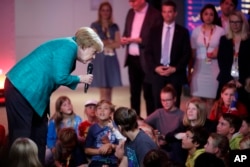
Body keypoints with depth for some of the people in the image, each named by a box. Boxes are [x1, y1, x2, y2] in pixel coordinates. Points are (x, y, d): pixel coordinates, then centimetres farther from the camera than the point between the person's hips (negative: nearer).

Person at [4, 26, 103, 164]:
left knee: (40, 133, 14)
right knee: (21, 136, -8)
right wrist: (80, 79, -7)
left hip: (30, 91, 11)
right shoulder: (69, 46, -15)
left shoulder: (69, 48, 14)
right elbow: (59, 78, -21)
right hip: (21, 89, -11)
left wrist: (78, 80, 3)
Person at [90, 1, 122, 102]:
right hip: (99, 59, -3)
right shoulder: (95, 26, 4)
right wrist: (110, 42, -5)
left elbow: (117, 44, 2)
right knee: (103, 91, -7)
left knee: (109, 91, 4)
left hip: (111, 59, 3)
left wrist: (104, 43, -8)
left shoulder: (114, 27, 12)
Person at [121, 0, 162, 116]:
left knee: (148, 93, 0)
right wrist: (124, 39, -5)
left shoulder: (155, 15, -12)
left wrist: (139, 40, -19)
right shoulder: (131, 13, 10)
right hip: (132, 59, 7)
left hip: (146, 60, -6)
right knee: (134, 92, 14)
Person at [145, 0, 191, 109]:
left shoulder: (183, 31, 5)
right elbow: (148, 52, 8)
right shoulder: (155, 30, 10)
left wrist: (175, 69, -10)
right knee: (158, 105, -2)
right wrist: (155, 67, -7)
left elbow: (187, 54, 1)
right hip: (157, 72, 1)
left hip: (175, 73, -1)